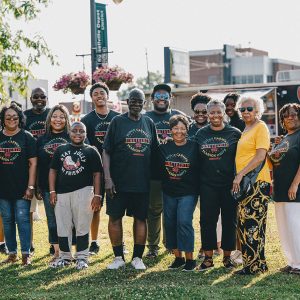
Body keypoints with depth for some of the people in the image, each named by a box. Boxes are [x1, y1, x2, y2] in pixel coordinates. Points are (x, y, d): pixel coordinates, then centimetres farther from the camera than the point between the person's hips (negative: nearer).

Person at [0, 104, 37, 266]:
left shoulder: (26, 137, -1)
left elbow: (33, 163, -3)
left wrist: (30, 187, -9)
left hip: (21, 188, -3)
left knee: (22, 219, -5)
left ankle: (26, 254, 0)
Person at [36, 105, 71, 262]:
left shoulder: (72, 138, 2)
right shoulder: (42, 140, 11)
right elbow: (36, 165, 12)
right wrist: (36, 186, 7)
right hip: (48, 187, 3)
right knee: (52, 220, 6)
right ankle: (56, 251, 14)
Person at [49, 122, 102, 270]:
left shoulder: (91, 151, 5)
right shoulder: (61, 150, 13)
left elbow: (97, 174, 1)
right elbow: (53, 170, 12)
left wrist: (97, 195, -6)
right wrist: (52, 191, 3)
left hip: (83, 192, -3)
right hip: (61, 193, 3)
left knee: (82, 226, 0)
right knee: (62, 227, 7)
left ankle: (82, 257, 9)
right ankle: (64, 256, 18)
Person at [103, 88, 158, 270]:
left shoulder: (149, 123, 9)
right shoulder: (118, 122, 0)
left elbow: (154, 151, 15)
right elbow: (106, 152, -3)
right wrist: (107, 178, -12)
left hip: (142, 182, 3)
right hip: (118, 181, -2)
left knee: (141, 218, 6)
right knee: (115, 217, 2)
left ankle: (138, 257, 16)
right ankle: (118, 258, 13)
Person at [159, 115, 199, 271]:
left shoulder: (194, 147, -3)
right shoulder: (164, 148, 6)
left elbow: (199, 170, 0)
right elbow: (158, 169, 13)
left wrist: (196, 187, -5)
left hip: (188, 192, -4)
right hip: (169, 192, 4)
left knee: (184, 222, -13)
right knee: (170, 223, 6)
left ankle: (190, 258, -4)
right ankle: (178, 257, 17)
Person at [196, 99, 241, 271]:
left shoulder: (235, 133, 1)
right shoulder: (201, 134, 9)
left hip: (229, 184, -2)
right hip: (208, 185, 2)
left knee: (229, 221, 4)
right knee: (207, 220, 1)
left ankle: (227, 256, 16)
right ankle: (208, 258, 9)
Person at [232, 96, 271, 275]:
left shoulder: (261, 127, -7)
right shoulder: (245, 130, 20)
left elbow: (260, 156, -16)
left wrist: (240, 174, -19)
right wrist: (239, 177, 14)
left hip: (257, 182, -9)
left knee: (252, 224, -10)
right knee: (244, 224, 10)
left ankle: (255, 265, -4)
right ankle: (250, 263, 16)